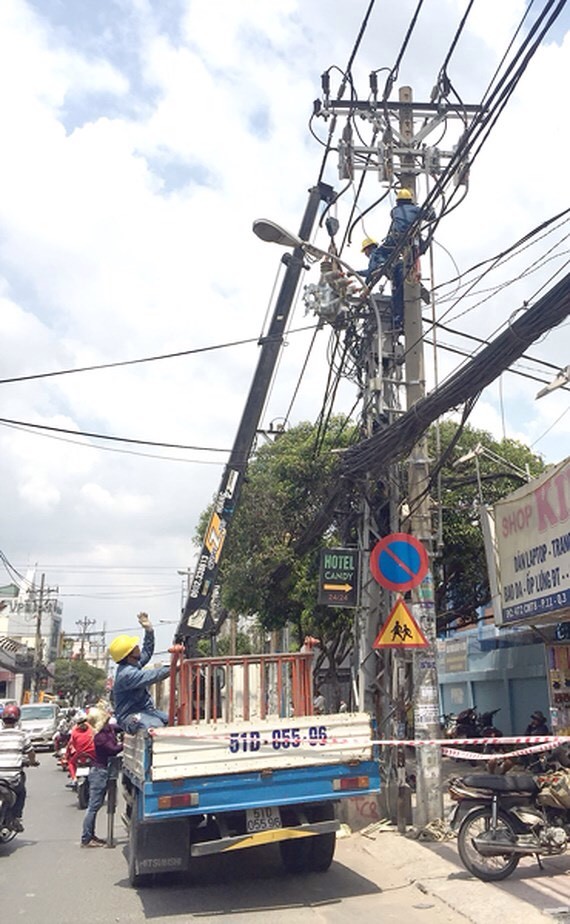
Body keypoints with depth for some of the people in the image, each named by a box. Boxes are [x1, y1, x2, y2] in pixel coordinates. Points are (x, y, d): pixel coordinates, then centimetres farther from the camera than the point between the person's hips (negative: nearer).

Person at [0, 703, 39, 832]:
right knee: (21, 793, 26)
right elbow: (31, 752, 8)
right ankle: (16, 818, 13)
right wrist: (32, 762, 29)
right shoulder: (21, 735, 0)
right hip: (14, 776, -1)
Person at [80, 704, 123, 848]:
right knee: (93, 806, -3)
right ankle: (86, 839, 4)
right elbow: (113, 749, -23)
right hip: (100, 772, -9)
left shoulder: (108, 729, 3)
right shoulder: (100, 735, -21)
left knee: (95, 805, 15)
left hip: (102, 771, 9)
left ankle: (90, 835, 24)